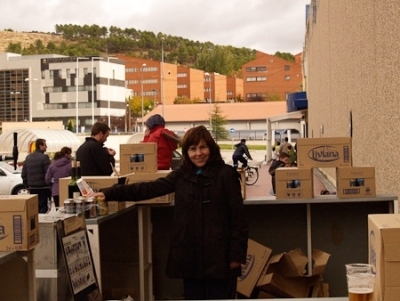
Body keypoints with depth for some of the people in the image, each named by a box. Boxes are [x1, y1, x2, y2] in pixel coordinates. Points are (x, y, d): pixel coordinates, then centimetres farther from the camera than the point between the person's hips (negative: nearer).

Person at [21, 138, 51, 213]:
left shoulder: (28, 157, 9)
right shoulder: (44, 157, -12)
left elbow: (23, 174, 13)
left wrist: (27, 186, 20)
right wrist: (50, 185, -6)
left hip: (32, 188, 6)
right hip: (43, 187, -6)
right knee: (43, 207, -4)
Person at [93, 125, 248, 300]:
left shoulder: (226, 174, -3)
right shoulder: (181, 175, 9)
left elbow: (237, 216, -5)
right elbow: (149, 189, 4)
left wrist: (237, 253, -9)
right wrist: (109, 193, -2)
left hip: (219, 255, -4)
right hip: (190, 255, 4)